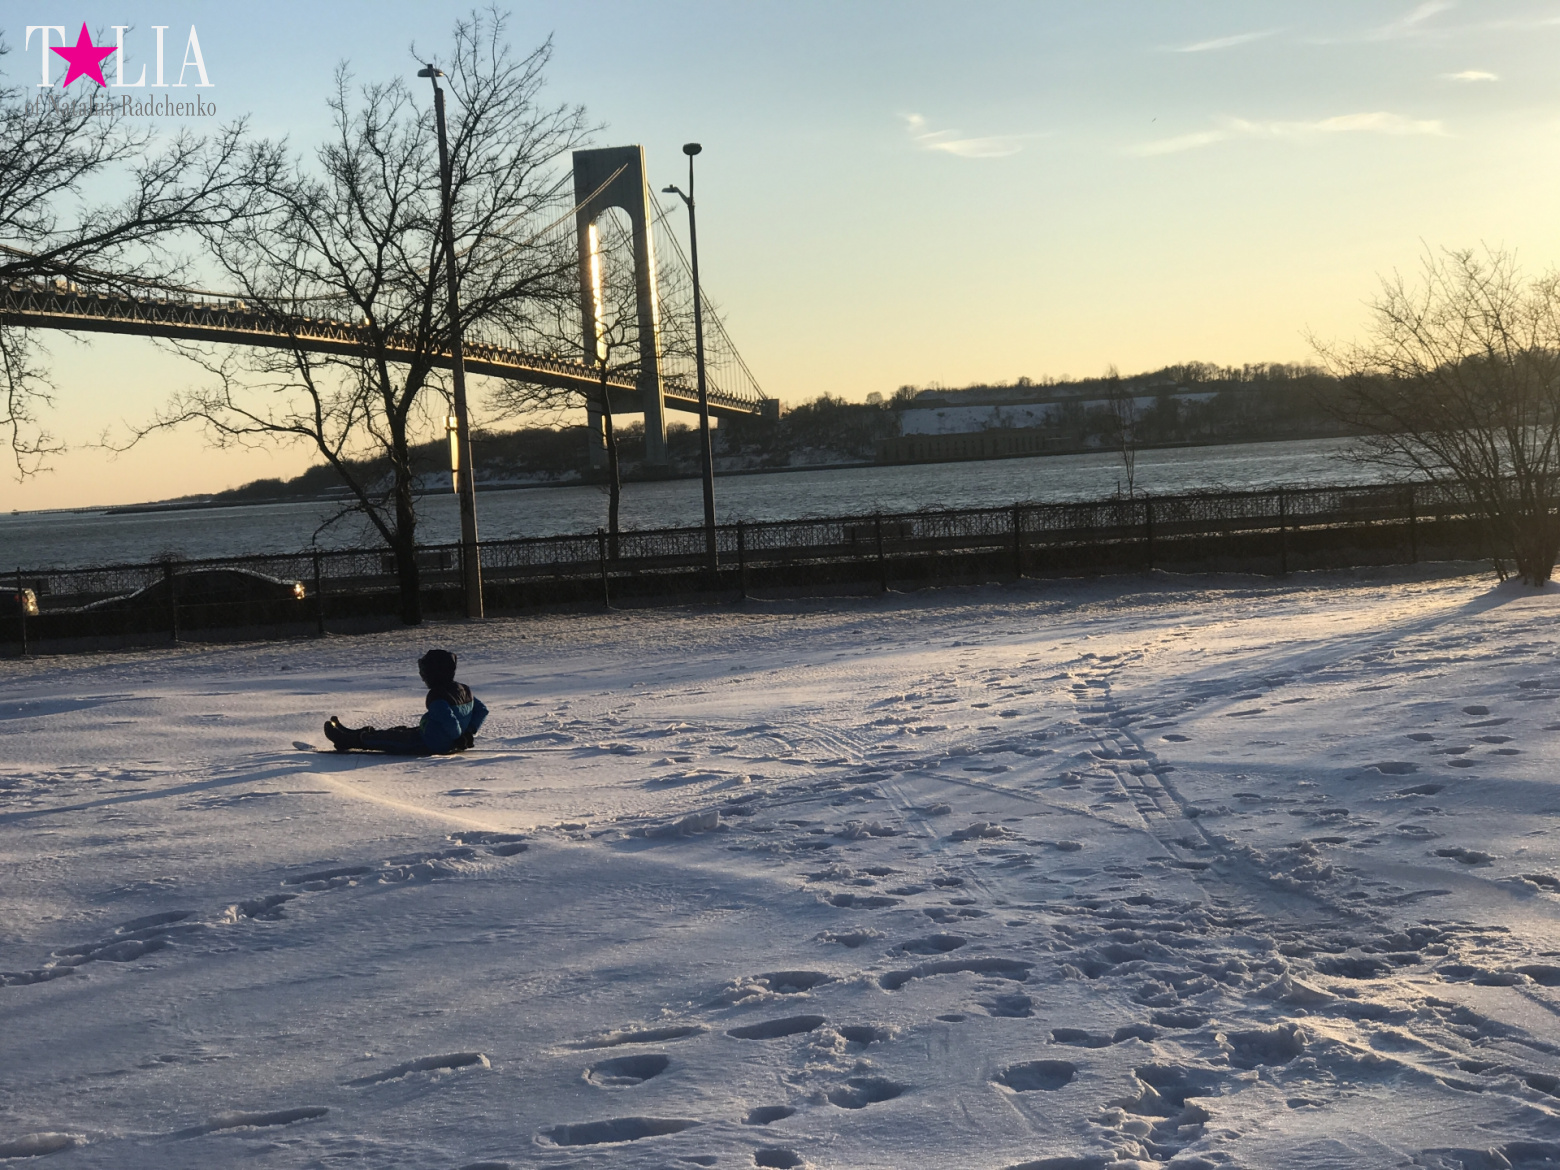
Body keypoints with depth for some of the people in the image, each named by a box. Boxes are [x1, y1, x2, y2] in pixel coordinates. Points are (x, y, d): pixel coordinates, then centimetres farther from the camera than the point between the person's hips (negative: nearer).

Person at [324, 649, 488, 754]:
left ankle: (348, 740, 23)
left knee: (387, 736, 7)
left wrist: (459, 738, -19)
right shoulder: (464, 689, 3)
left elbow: (450, 721, -37)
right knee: (398, 731, 23)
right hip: (447, 743, 9)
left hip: (430, 744, -9)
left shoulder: (437, 696, -25)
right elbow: (482, 710, 11)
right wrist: (469, 733, 8)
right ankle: (353, 734, 36)